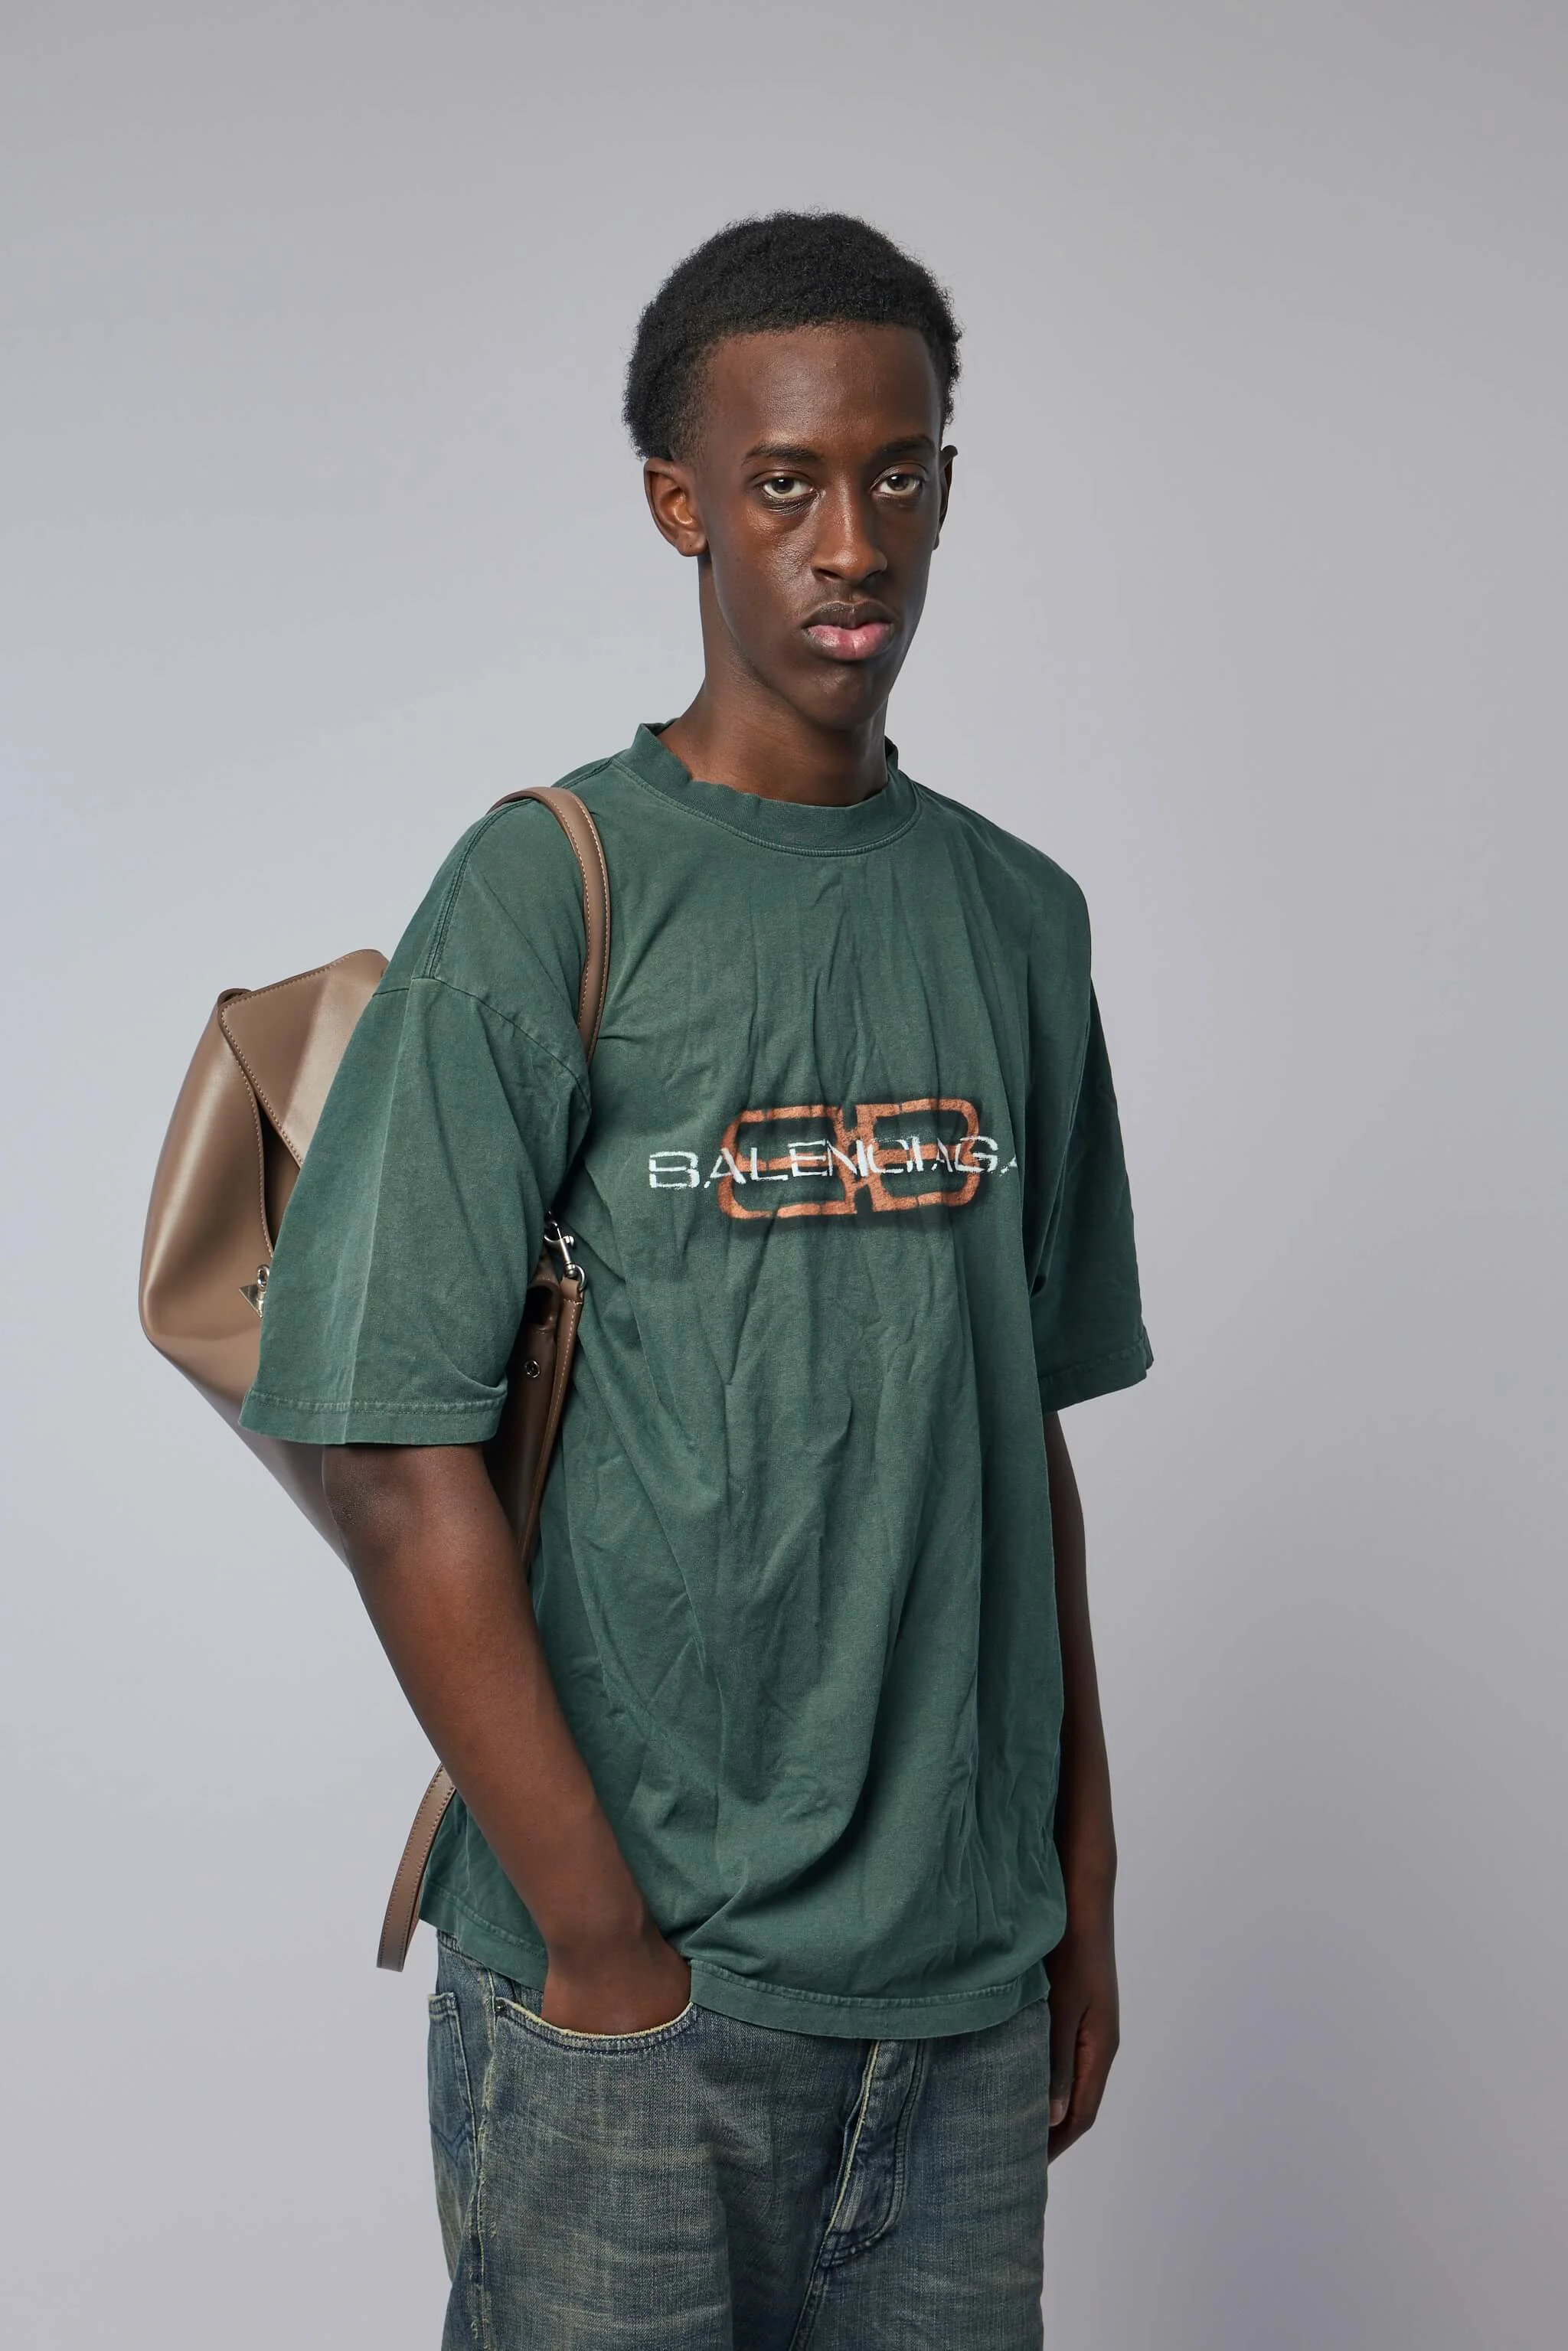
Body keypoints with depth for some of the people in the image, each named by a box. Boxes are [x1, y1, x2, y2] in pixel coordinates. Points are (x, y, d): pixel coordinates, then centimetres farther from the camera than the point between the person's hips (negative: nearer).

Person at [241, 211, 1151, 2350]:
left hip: (968, 1972, 5)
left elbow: (1028, 1429, 11)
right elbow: (403, 1466, -12)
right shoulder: (545, 898, -8)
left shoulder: (1019, 918, 8)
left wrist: (1086, 1883, 11)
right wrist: (607, 1946, -13)